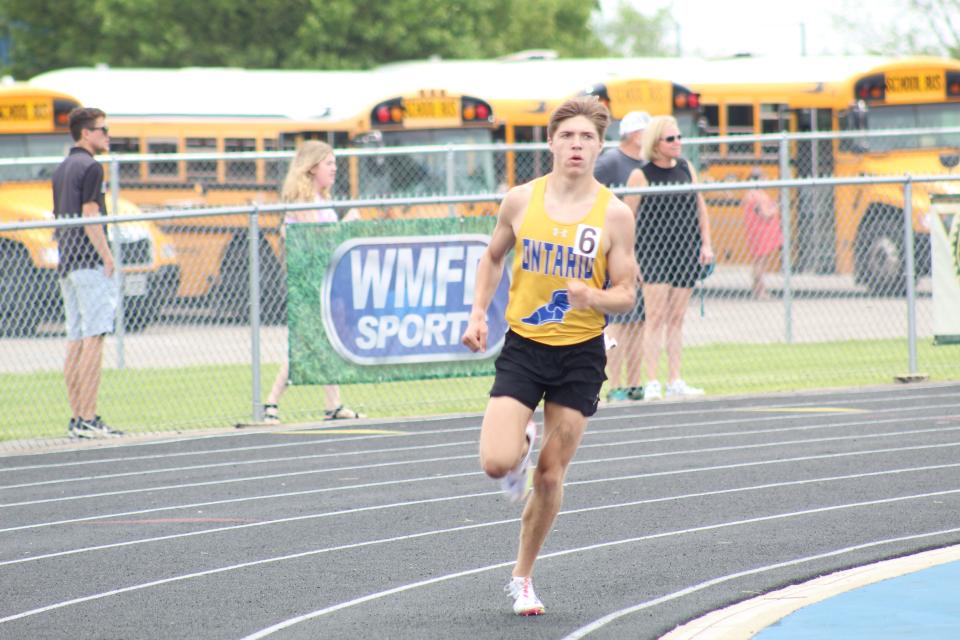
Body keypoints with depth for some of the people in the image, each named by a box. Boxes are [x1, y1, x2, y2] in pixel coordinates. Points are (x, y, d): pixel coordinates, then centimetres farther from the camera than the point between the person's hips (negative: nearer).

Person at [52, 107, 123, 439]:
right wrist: (108, 257, -17)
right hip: (90, 262, -9)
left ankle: (77, 419, 8)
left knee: (76, 341, 9)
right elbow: (90, 216, -17)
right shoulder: (90, 167, -9)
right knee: (93, 339, -10)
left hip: (66, 263, 9)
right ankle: (87, 419, -14)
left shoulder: (61, 169, 19)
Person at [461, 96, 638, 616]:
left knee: (550, 477, 4)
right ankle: (522, 445, 23)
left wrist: (593, 298, -25)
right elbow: (493, 257, 15)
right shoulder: (521, 201, -3)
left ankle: (522, 577, 22)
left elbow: (625, 295, -3)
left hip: (581, 353, 0)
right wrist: (478, 313, 3)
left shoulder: (614, 214, -7)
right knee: (496, 464, -15)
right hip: (524, 345, 1)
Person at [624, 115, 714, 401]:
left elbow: (700, 207, 16)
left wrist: (706, 243, 10)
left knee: (676, 318, 8)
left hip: (686, 250, 5)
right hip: (654, 250, -5)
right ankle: (651, 383, -8)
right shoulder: (641, 175, -6)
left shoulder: (686, 168, 9)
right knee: (656, 316, -9)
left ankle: (675, 381, 12)